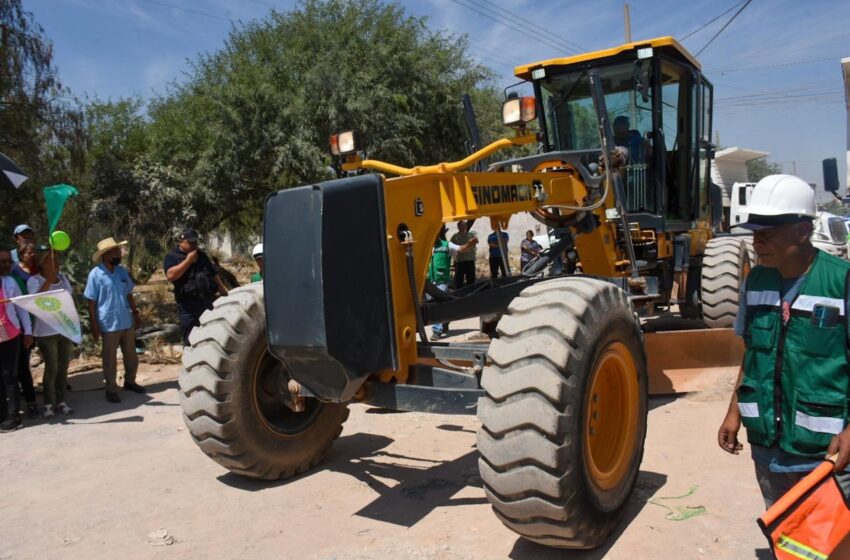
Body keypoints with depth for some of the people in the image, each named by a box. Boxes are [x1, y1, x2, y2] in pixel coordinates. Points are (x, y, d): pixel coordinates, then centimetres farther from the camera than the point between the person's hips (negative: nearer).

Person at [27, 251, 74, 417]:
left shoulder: (63, 278, 9)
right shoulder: (34, 281, -7)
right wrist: (49, 280, -30)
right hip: (46, 332, -5)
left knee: (63, 367, 8)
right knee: (52, 368, -5)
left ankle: (60, 400, 18)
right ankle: (49, 403, 9)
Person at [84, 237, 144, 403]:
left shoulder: (122, 271, 4)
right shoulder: (95, 274, -12)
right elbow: (91, 302, -10)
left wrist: (135, 312, 9)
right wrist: (94, 326, -11)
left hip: (127, 322, 5)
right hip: (108, 325, -5)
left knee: (131, 356, 15)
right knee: (110, 360, 6)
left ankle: (130, 382, 32)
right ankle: (111, 389, 18)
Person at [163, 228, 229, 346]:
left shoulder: (201, 255, 16)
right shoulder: (172, 256, -2)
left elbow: (214, 275, 21)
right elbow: (171, 275, -21)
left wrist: (224, 293, 16)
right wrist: (188, 260, -16)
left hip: (209, 301, 6)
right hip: (188, 306, -5)